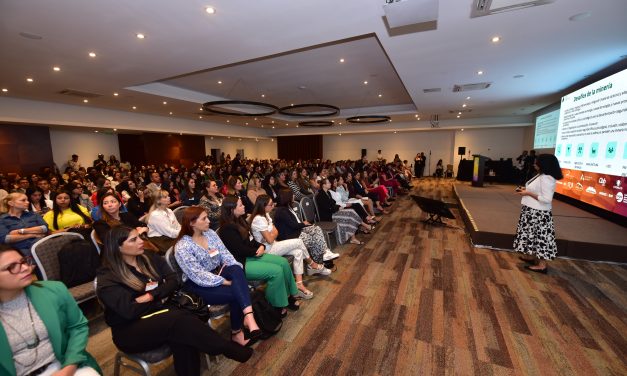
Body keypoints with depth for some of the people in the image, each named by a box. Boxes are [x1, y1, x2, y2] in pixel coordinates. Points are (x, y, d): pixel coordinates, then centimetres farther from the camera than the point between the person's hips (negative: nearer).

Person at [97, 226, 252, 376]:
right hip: (130, 331, -5)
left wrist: (150, 296, -15)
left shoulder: (150, 259, 5)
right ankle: (231, 350, -22)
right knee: (179, 320, -32)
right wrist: (159, 294, -8)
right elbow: (130, 311, -20)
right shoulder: (107, 279, -11)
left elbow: (173, 282, 1)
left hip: (159, 314, 5)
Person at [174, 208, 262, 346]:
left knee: (236, 270, -28)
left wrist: (238, 272, -17)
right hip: (198, 285, -5)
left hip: (217, 273, 5)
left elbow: (225, 254, -1)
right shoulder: (182, 247, -19)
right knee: (235, 293, -24)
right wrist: (226, 282, -25)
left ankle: (248, 316, -37)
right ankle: (236, 332, -2)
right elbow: (199, 276, -23)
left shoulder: (210, 233, 1)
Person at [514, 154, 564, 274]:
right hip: (532, 211, 10)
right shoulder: (541, 176, 8)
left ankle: (542, 265, 10)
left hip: (538, 213, -10)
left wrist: (528, 193, -20)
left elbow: (546, 199, -25)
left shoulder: (546, 179, -22)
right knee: (533, 235, 19)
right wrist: (526, 190, 5)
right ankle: (531, 256, 34)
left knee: (540, 236, -1)